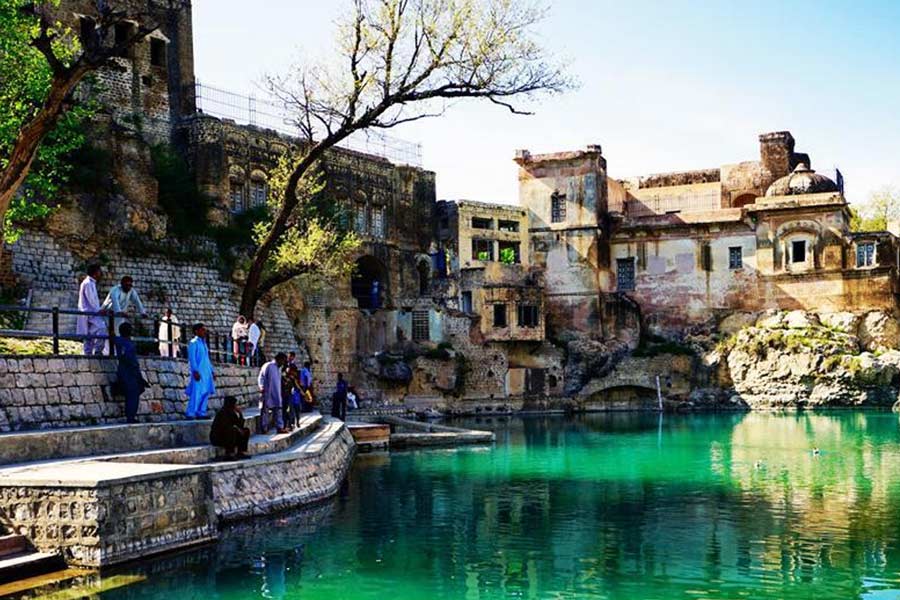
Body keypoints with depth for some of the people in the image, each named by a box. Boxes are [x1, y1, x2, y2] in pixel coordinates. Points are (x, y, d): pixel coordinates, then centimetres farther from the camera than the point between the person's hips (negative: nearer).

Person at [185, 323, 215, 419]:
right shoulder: (193, 343, -6)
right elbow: (192, 358, -12)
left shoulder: (204, 343, 18)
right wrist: (195, 371, -20)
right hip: (198, 373, -8)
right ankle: (191, 414, -7)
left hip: (206, 373, 8)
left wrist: (212, 371, 20)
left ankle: (201, 413, 12)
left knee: (206, 392, 7)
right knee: (196, 393, -10)